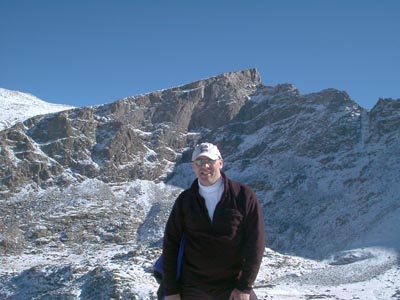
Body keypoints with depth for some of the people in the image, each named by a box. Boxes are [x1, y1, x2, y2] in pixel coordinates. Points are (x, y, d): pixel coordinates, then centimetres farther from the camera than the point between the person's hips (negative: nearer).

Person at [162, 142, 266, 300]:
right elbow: (171, 243, 3)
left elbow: (255, 242, -6)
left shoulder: (244, 196, -5)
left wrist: (244, 287, -9)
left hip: (234, 286, -1)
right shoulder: (184, 200, 1)